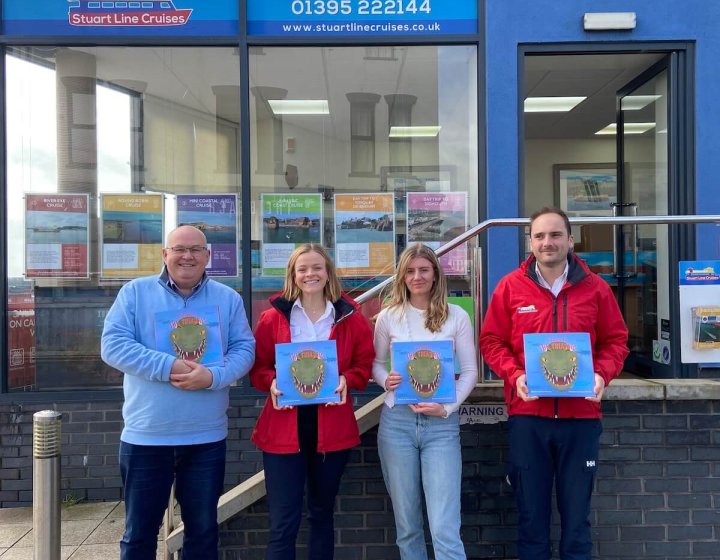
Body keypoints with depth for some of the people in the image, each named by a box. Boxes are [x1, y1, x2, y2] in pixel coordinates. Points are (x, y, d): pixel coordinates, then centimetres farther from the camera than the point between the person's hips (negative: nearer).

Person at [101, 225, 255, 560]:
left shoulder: (228, 298, 4)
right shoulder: (135, 293, 0)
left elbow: (244, 349, -2)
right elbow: (113, 345, -10)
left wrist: (212, 376, -21)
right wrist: (168, 367, -21)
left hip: (207, 437, 1)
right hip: (145, 436, -1)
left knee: (203, 529, 16)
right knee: (139, 532, 14)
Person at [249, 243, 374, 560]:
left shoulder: (350, 317, 2)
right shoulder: (273, 317, 0)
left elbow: (364, 366, 6)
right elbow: (257, 367, 5)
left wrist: (346, 381, -14)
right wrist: (271, 383, -16)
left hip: (332, 428, 2)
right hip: (283, 429, -1)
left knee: (322, 515, 18)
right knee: (283, 524, -1)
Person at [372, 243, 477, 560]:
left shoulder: (456, 317, 1)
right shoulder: (388, 317, 4)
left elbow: (470, 371, 2)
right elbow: (375, 364, 12)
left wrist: (448, 407, -12)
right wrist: (385, 380, -10)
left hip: (441, 423, -1)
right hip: (397, 421, 2)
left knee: (445, 528, -6)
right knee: (406, 523, 12)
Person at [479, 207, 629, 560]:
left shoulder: (595, 288, 3)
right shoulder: (510, 286, 0)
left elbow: (615, 340, 9)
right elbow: (491, 341, 3)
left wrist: (602, 374, -10)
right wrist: (514, 375, -13)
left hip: (581, 415, 1)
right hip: (527, 415, -1)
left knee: (577, 513, 13)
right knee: (531, 513, 11)